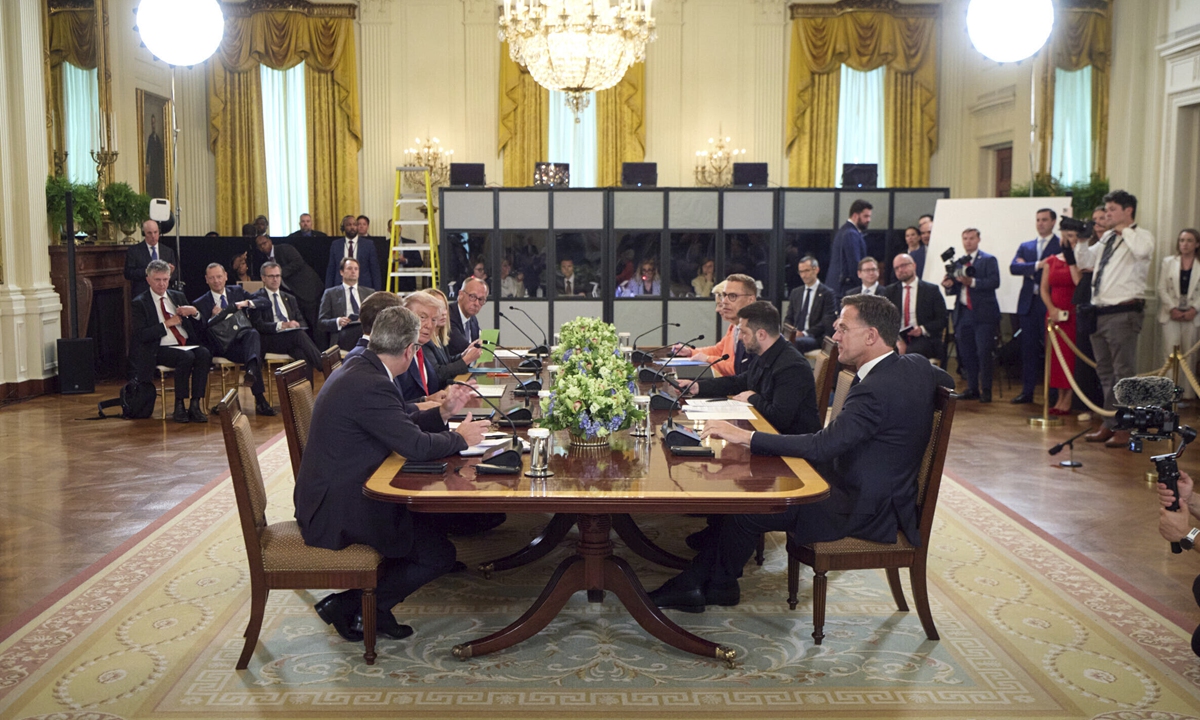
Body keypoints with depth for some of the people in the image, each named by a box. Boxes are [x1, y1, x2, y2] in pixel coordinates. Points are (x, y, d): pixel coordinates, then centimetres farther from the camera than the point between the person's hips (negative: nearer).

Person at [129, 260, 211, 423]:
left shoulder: (178, 296, 18)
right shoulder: (139, 303, 3)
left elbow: (198, 328, 17)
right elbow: (140, 335, -9)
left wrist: (194, 312, -4)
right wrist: (166, 324, -13)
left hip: (187, 344, 4)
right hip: (160, 349, -4)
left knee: (204, 354, -28)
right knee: (186, 357, -33)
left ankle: (195, 405, -27)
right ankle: (179, 406, -22)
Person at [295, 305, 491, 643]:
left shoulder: (357, 369, 8)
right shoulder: (370, 385, -24)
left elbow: (399, 427, 16)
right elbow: (416, 445, -24)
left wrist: (443, 412, 11)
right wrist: (460, 438, -8)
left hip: (328, 498, 11)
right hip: (337, 510, -11)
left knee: (429, 520, 20)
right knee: (440, 554, -4)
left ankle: (368, 603, 19)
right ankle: (350, 607, 5)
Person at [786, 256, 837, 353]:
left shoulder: (827, 293, 1)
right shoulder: (795, 293, 20)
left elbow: (827, 322, -7)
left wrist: (804, 333, -18)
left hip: (816, 338, -5)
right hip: (795, 335, 5)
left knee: (797, 342, -37)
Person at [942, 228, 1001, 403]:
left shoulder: (988, 260, 1)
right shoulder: (958, 263, 16)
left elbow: (994, 282, -13)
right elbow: (955, 289, 14)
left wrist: (972, 282, -23)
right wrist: (949, 286, -8)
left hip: (983, 314, -5)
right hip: (964, 314, 5)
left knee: (983, 353, -7)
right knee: (966, 354, 7)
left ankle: (986, 391, 0)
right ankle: (972, 389, 15)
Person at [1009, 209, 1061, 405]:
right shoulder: (1025, 246, 16)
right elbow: (1013, 267, 0)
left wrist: (1027, 267, -5)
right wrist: (1037, 266, -13)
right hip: (1029, 303, 5)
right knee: (1029, 348, 6)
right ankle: (1027, 391, 11)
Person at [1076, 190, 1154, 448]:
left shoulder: (1141, 236, -4)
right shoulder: (1106, 238, 18)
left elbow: (1142, 251, -26)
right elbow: (1086, 259, 23)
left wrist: (1124, 229, -13)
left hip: (1122, 314, -8)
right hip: (1099, 312, 8)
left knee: (1123, 373, -5)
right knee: (1105, 372, 13)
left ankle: (1124, 429, -2)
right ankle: (1109, 425, 22)